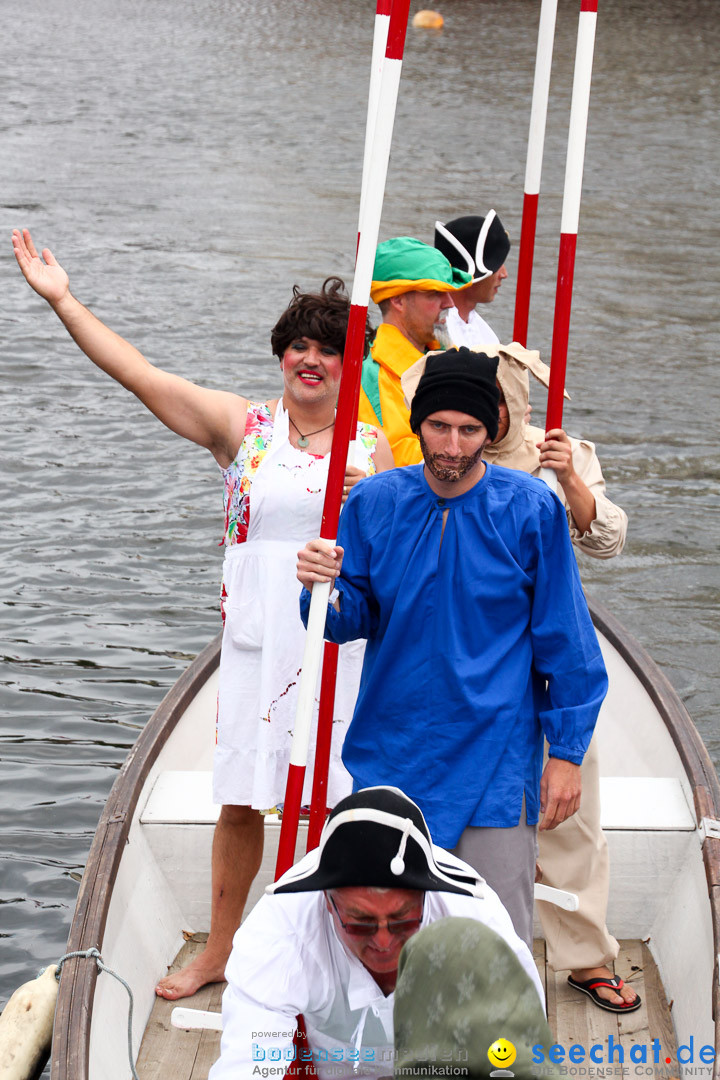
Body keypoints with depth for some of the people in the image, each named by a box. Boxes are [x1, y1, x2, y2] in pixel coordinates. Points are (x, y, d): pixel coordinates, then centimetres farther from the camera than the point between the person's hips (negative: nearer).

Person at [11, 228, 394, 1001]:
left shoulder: (371, 446, 4)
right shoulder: (241, 425, 1)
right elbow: (138, 373, -3)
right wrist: (62, 300, -7)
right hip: (256, 640, 0)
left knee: (336, 802, 4)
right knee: (240, 801, 8)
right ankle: (219, 950, 24)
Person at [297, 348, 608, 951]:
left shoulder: (532, 509, -6)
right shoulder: (374, 504, 0)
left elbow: (564, 639, -1)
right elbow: (354, 620, 6)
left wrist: (567, 751, -3)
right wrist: (324, 590, -17)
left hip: (494, 761, -3)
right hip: (390, 755, 3)